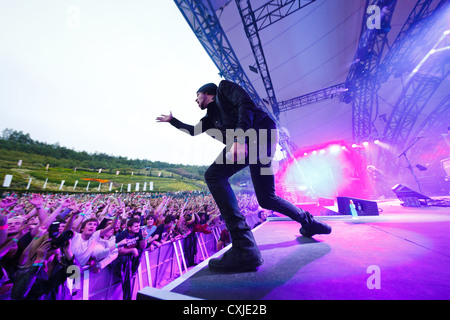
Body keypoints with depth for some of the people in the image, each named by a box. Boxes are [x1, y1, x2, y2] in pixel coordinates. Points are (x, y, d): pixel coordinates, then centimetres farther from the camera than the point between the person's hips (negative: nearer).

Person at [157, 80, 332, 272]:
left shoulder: (223, 87, 13)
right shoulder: (211, 116, 32)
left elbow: (245, 105, -6)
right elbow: (194, 131, 38)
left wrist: (239, 138, -21)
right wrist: (172, 120, 48)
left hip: (261, 130, -9)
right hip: (251, 141, 9)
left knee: (214, 175, -21)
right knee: (266, 199, 9)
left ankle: (244, 249, -26)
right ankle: (308, 222, 30)